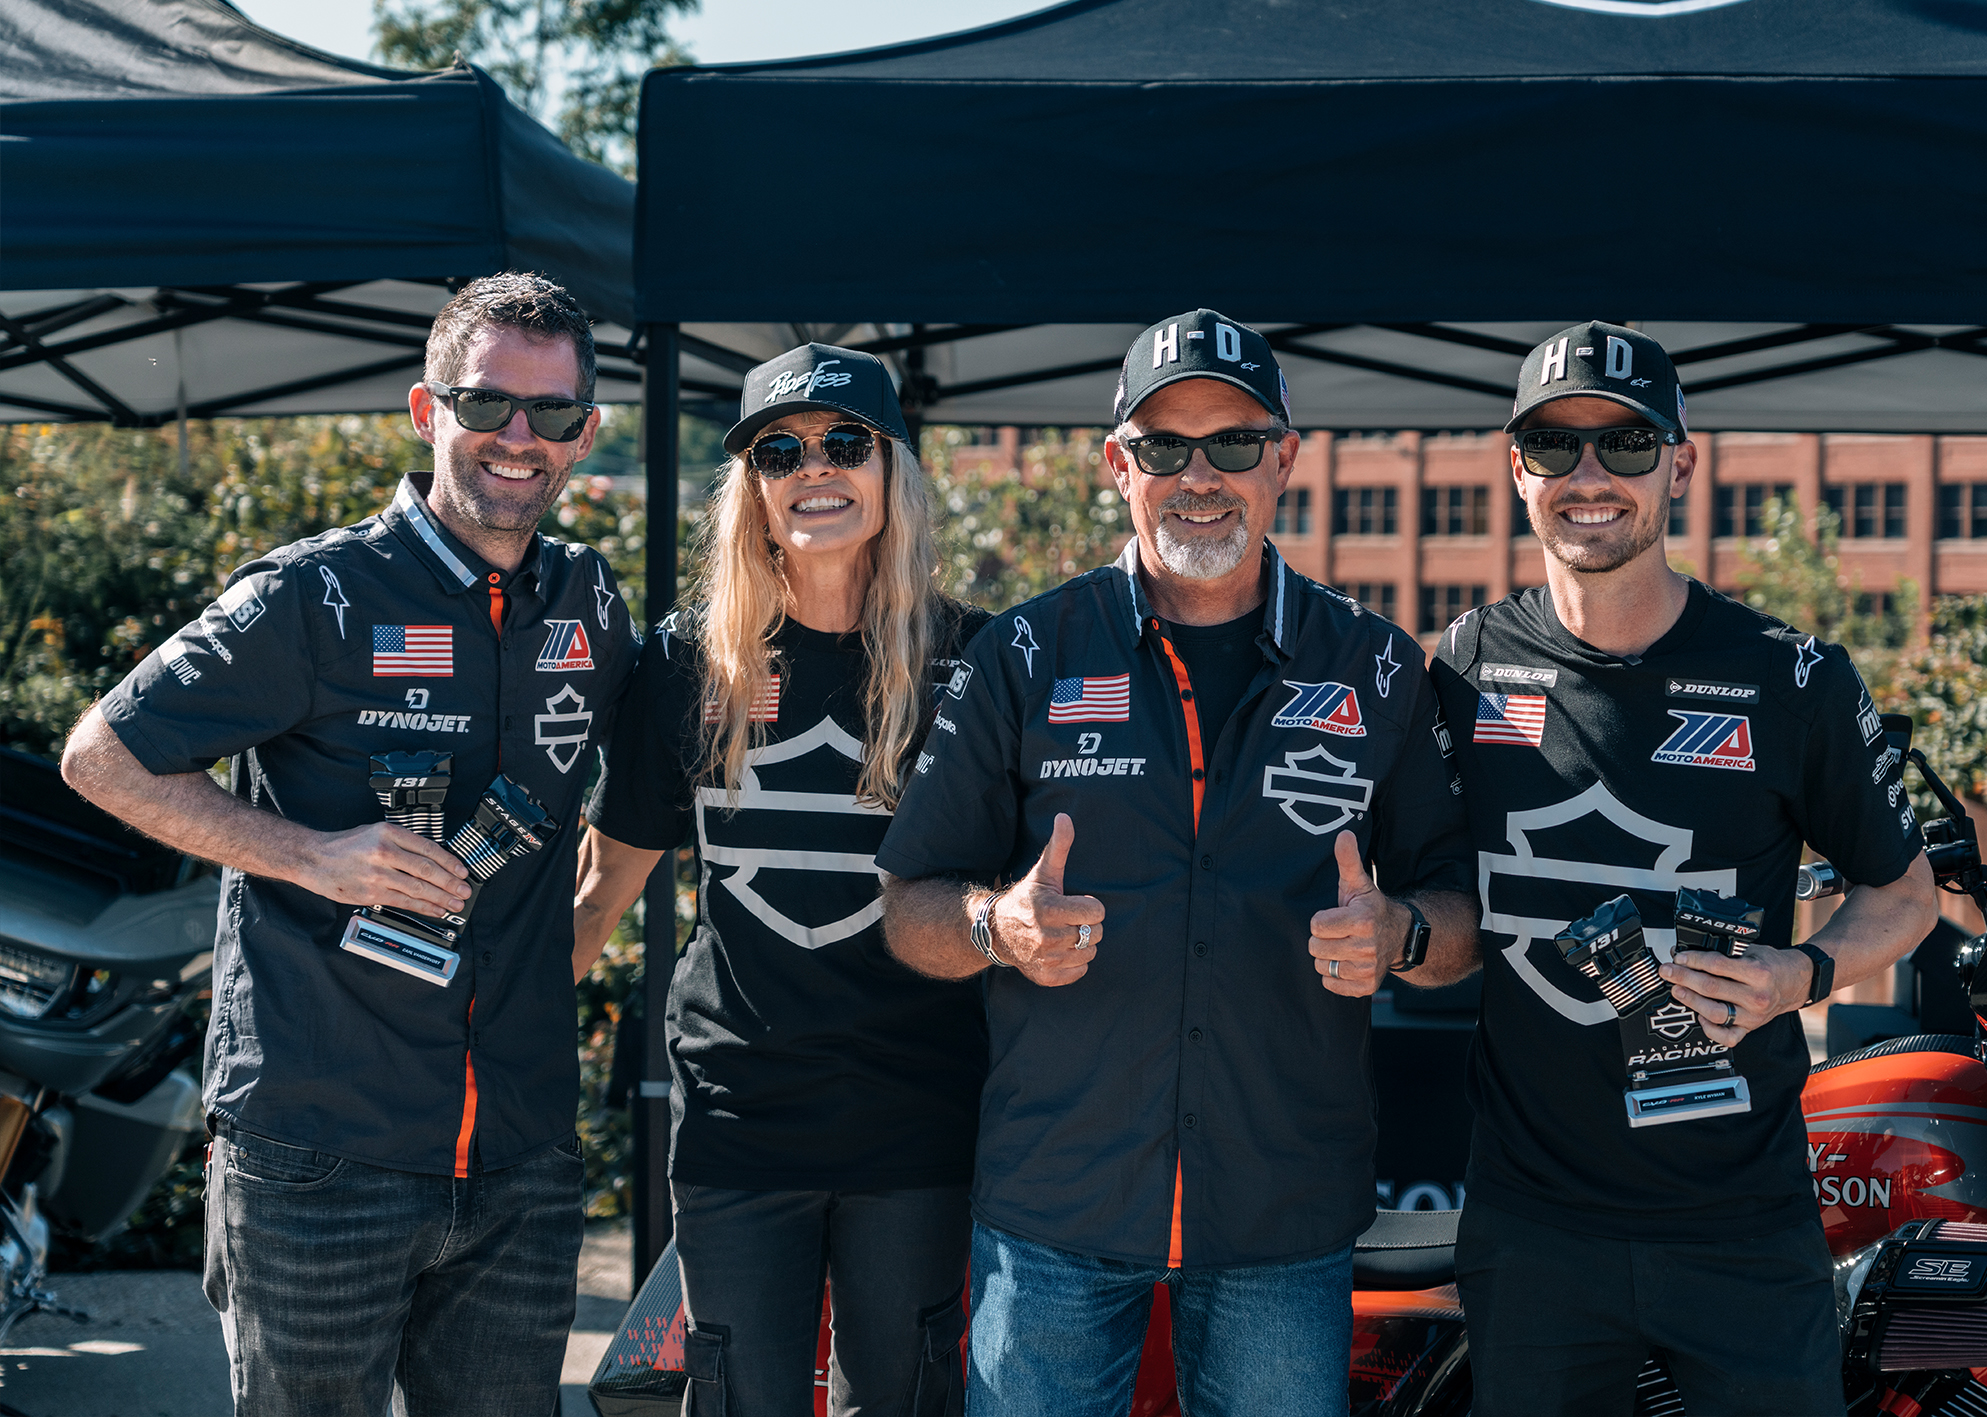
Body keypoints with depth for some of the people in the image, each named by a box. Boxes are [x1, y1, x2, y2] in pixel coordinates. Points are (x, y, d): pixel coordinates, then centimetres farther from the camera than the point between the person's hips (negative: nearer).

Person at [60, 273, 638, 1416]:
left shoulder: (589, 603, 8)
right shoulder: (316, 597, -7)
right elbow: (103, 757, -3)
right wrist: (310, 855, -13)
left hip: (523, 1169, 4)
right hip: (320, 1161, -4)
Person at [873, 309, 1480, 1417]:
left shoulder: (1377, 671, 5)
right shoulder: (1026, 658, 2)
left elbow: (1463, 915, 7)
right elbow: (910, 910, 3)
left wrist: (1398, 933, -15)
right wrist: (1000, 925, -18)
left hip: (1289, 1218, 1)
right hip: (1053, 1207, 0)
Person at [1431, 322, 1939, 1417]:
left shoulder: (1793, 681, -5)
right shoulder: (1469, 667, 1)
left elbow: (1902, 890, 6)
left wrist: (1803, 975, -13)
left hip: (1742, 1231, -2)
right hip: (1528, 1218, 2)